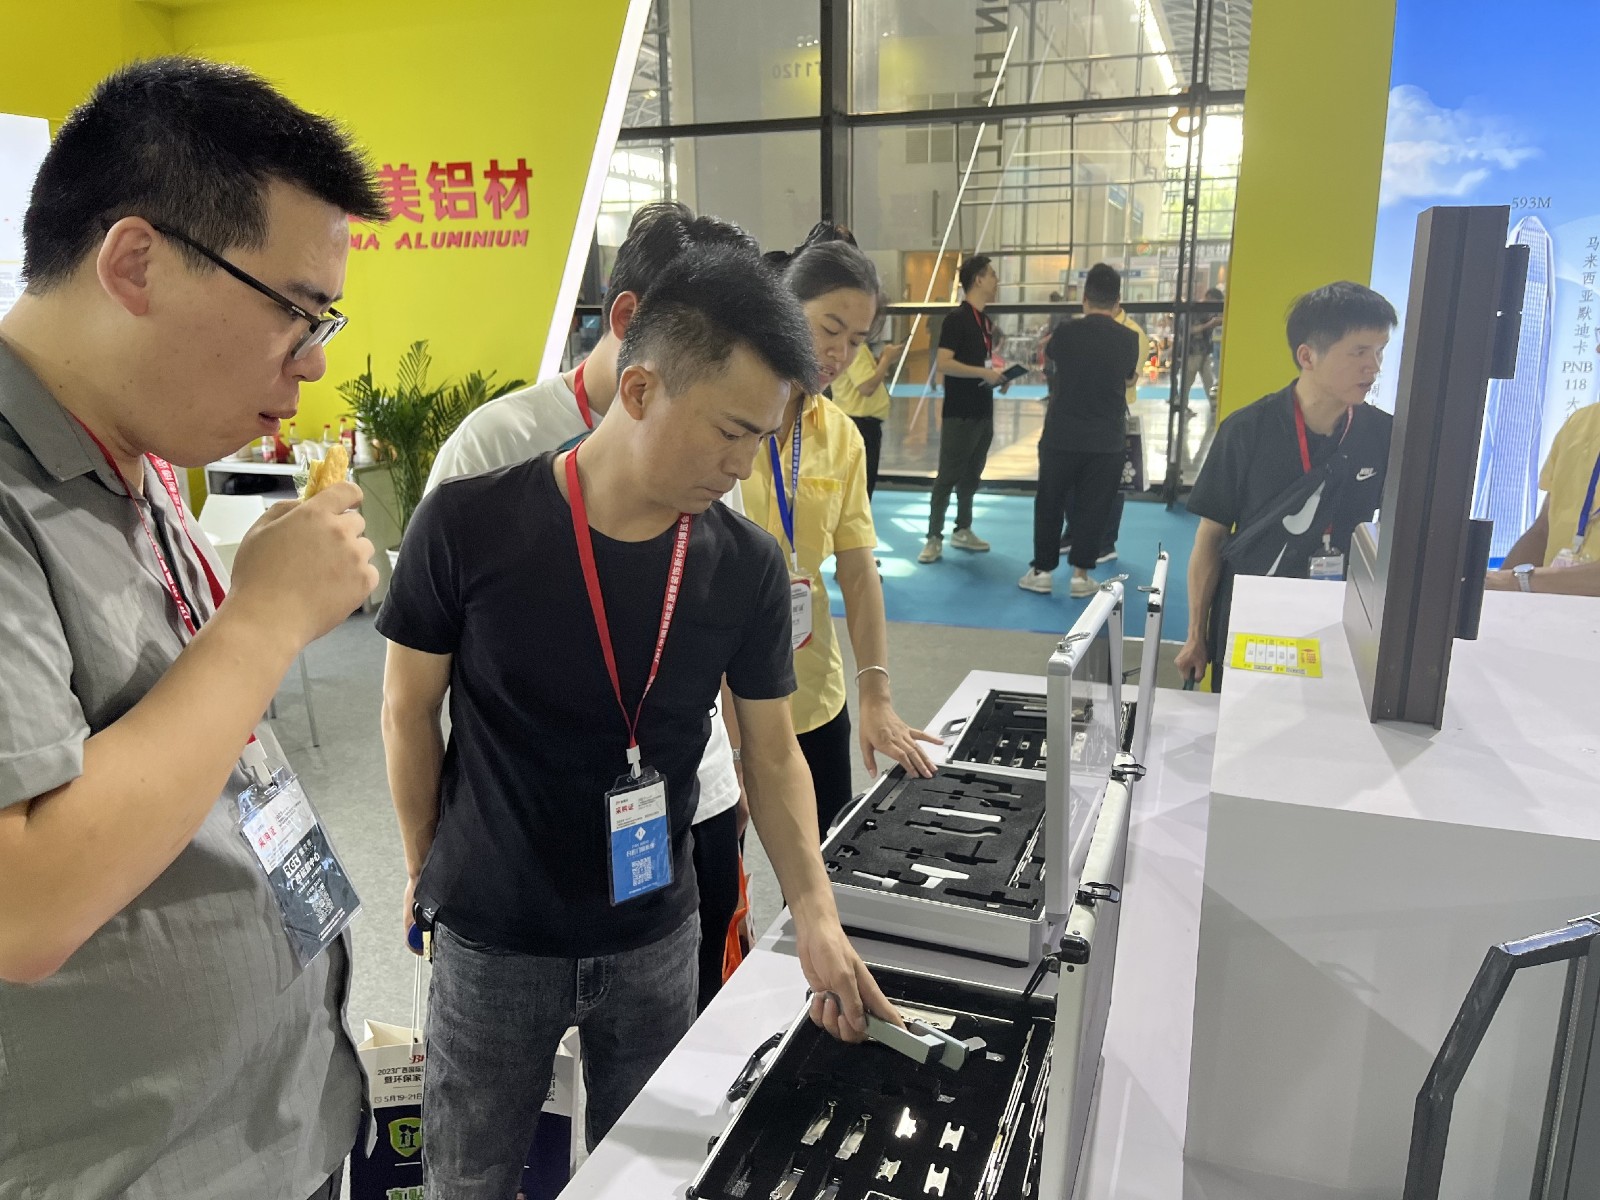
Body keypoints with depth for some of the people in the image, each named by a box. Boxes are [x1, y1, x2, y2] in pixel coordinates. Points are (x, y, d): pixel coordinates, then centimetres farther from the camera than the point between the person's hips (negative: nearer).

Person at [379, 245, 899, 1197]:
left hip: (656, 938, 2)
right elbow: (409, 712, -6)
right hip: (493, 938, -1)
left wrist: (817, 915, -12)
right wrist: (429, 872, 4)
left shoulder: (749, 567, -12)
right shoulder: (467, 525, -20)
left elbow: (772, 753, -2)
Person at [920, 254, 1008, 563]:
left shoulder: (986, 319, 12)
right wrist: (984, 373, -22)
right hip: (960, 413, -8)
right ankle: (934, 538, 2)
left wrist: (997, 375, 4)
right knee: (948, 476, -4)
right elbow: (943, 364, -22)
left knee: (972, 475, 15)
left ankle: (963, 531, 25)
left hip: (983, 411, 8)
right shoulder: (956, 318, -14)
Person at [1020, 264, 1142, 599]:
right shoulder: (1128, 339, -4)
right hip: (1108, 440, 0)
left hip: (1061, 436, 0)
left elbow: (1050, 354, 17)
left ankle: (1041, 571, 15)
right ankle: (1080, 574, 10)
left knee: (1049, 503, 11)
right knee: (1093, 507, 8)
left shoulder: (1066, 332, -6)